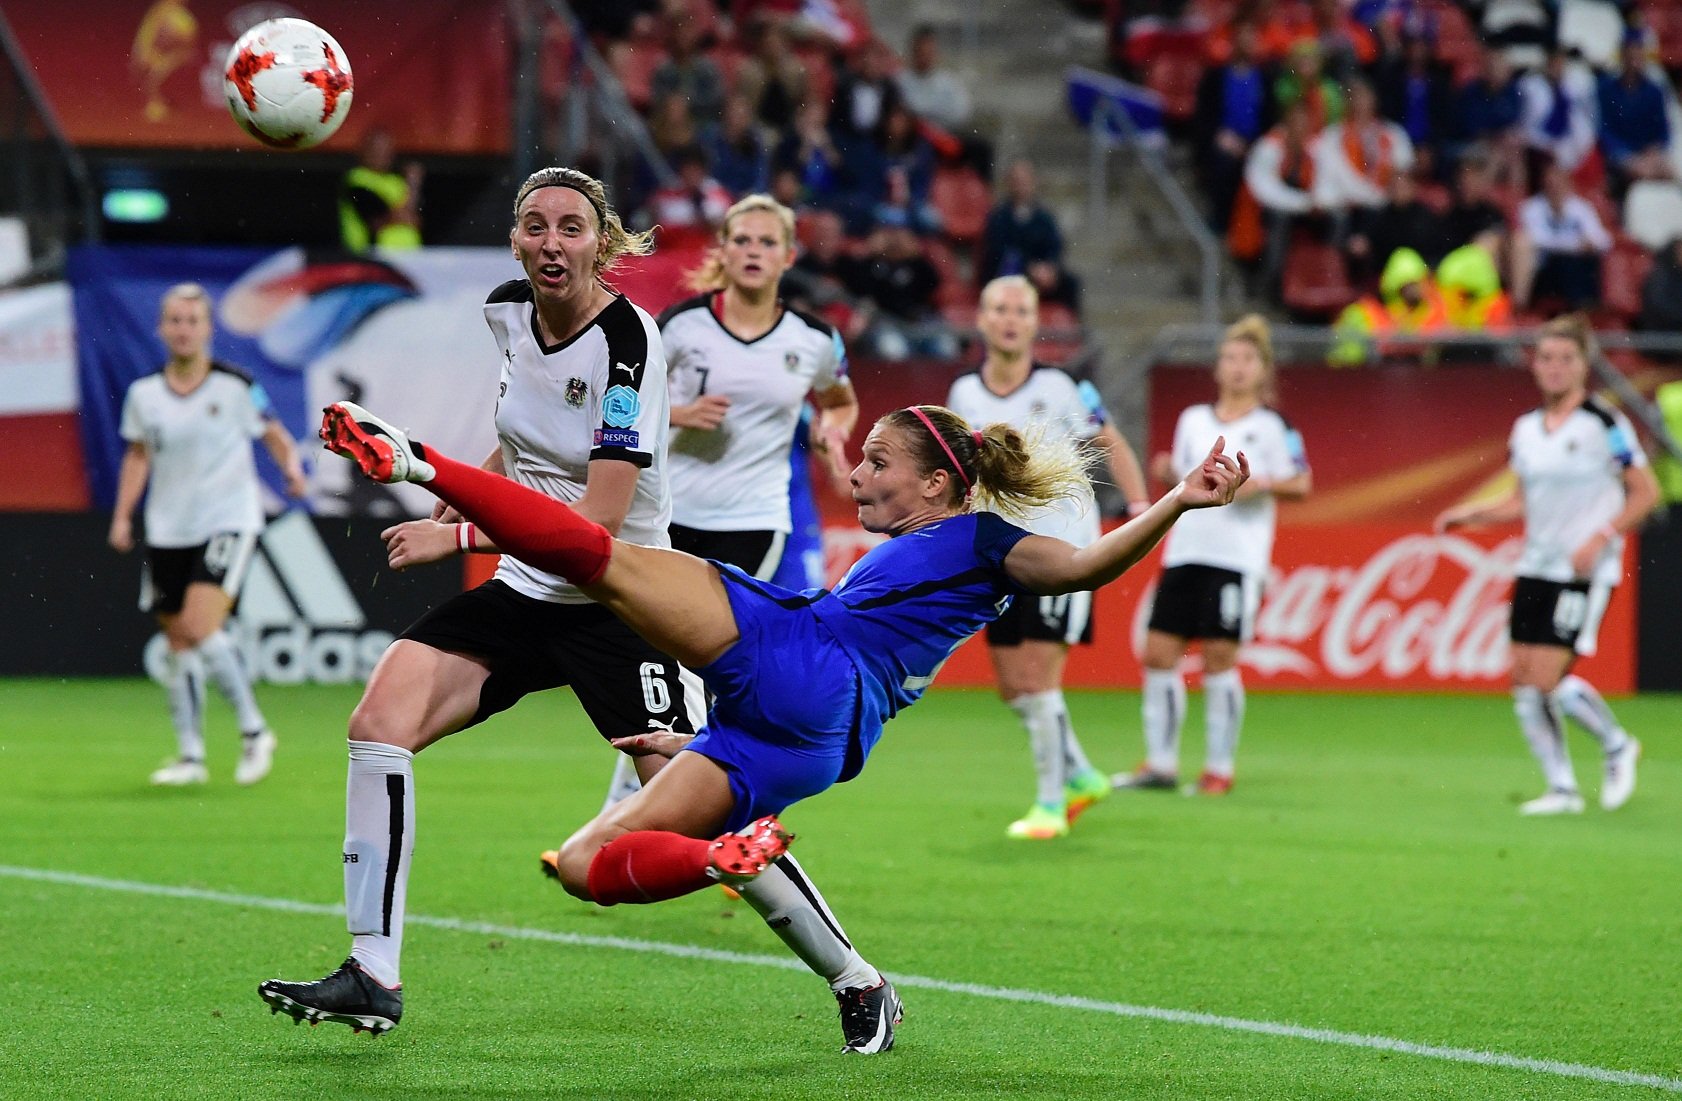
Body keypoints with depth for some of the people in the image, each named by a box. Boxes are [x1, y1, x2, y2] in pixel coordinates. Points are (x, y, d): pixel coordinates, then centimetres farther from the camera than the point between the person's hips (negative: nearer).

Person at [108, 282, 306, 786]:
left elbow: (274, 434, 5)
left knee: (201, 629, -20)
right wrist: (122, 515, 8)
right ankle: (190, 755, 14)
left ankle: (253, 730, -5)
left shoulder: (235, 386, -6)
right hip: (168, 531, 4)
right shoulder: (144, 394, 4)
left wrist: (292, 466, -15)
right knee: (177, 643, 5)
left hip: (228, 521, -4)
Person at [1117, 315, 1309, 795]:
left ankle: (1219, 768, 4)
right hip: (1185, 552, 5)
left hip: (1238, 558, -5)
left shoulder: (1273, 427, -1)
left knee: (1219, 658, -5)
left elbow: (1302, 485, -1)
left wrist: (1262, 484, -18)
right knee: (1159, 652, 0)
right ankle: (1160, 764, 8)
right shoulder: (1193, 420, 13)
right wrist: (1167, 474, -1)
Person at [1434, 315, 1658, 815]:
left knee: (1548, 678, -14)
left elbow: (1645, 493, -7)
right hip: (1535, 568, 7)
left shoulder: (1604, 425, -9)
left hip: (1585, 572, -7)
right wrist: (1473, 513, 2)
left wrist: (1601, 538, -17)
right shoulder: (1526, 429, 10)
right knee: (1524, 683, 0)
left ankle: (1617, 746, 12)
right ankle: (1562, 789, 10)